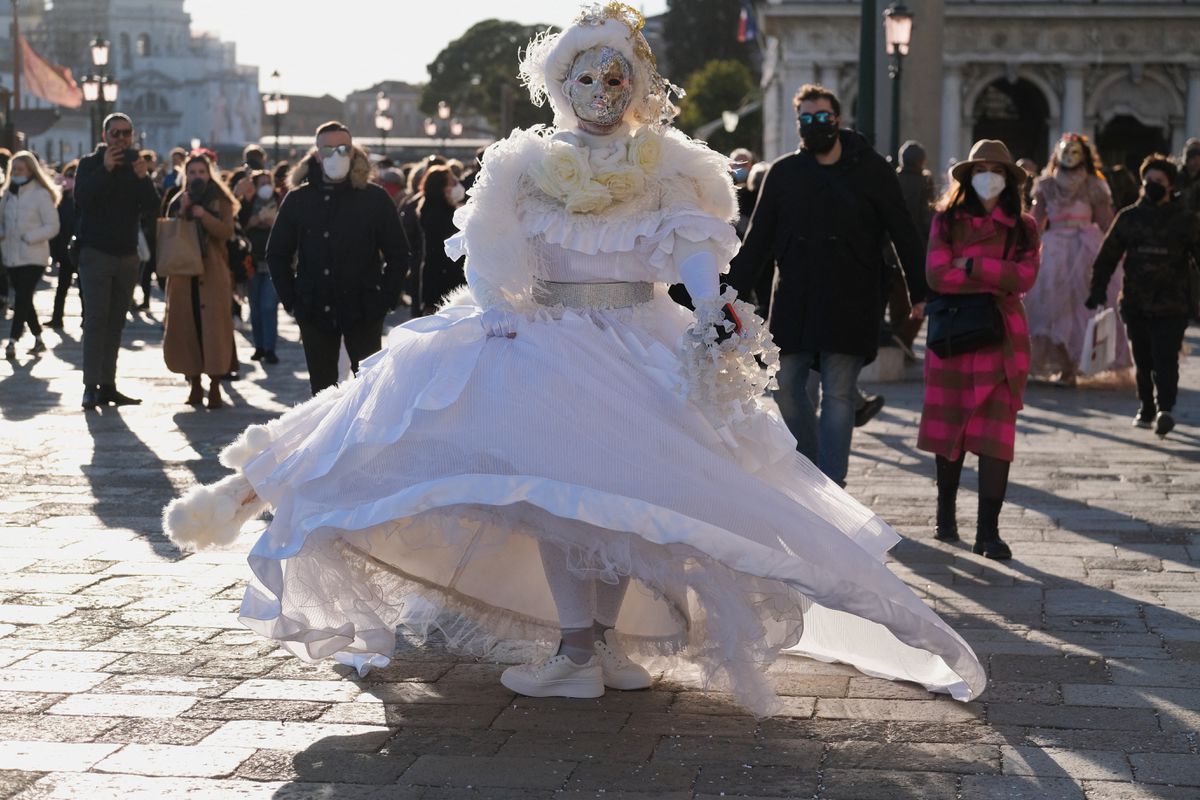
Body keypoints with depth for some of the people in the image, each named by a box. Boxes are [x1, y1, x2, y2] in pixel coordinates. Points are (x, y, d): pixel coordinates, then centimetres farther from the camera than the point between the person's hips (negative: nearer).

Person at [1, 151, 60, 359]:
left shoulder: (41, 194, -7)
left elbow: (52, 226, -10)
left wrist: (29, 237, -19)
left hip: (34, 257, -6)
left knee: (22, 299, -13)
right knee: (24, 300, 11)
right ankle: (38, 339, 22)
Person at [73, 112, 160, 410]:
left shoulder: (137, 166, 10)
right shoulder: (90, 164, 1)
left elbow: (152, 210, -1)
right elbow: (81, 198, -16)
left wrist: (143, 179, -16)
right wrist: (106, 169, -22)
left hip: (127, 255, 4)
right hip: (96, 253, -4)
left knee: (116, 322, 5)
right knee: (96, 320, -9)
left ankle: (108, 385, 9)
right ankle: (91, 387, -11)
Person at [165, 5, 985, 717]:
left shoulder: (664, 166, 5)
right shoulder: (530, 165, 7)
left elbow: (692, 247, -7)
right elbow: (495, 259, 3)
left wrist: (715, 308, -25)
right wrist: (496, 319, -14)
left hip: (640, 348, 0)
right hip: (546, 341, 1)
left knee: (620, 485, -10)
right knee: (555, 483, -11)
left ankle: (595, 643, -4)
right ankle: (584, 647, -7)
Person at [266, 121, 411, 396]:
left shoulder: (375, 198, 0)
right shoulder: (298, 200, 5)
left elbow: (399, 254, 3)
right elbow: (277, 255, 11)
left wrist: (386, 299, -4)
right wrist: (291, 301, 3)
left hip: (363, 312, -2)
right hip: (314, 312, 2)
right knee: (322, 390, 9)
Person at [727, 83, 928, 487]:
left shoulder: (871, 170, 2)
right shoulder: (783, 172, 8)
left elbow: (904, 234, 6)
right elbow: (757, 239, 10)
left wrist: (919, 293, 4)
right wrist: (736, 293, 4)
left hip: (850, 303, -3)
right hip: (793, 300, 3)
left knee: (838, 396, -2)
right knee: (787, 387, 2)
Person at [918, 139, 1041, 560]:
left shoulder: (1023, 227, 9)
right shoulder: (946, 220, 6)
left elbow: (1024, 276, -8)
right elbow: (937, 274, -8)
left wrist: (972, 265, -11)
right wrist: (997, 281, -8)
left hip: (1001, 337, 0)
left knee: (996, 434, -7)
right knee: (948, 429, 8)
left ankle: (988, 530, -7)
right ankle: (946, 516, 24)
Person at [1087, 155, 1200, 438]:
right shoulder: (1129, 217, 10)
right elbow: (1107, 256, 15)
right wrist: (1098, 289, 4)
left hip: (1172, 305, -3)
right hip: (1135, 304, 3)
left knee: (1165, 359, -15)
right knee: (1142, 360, 10)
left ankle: (1165, 409, -23)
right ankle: (1147, 409, 22)